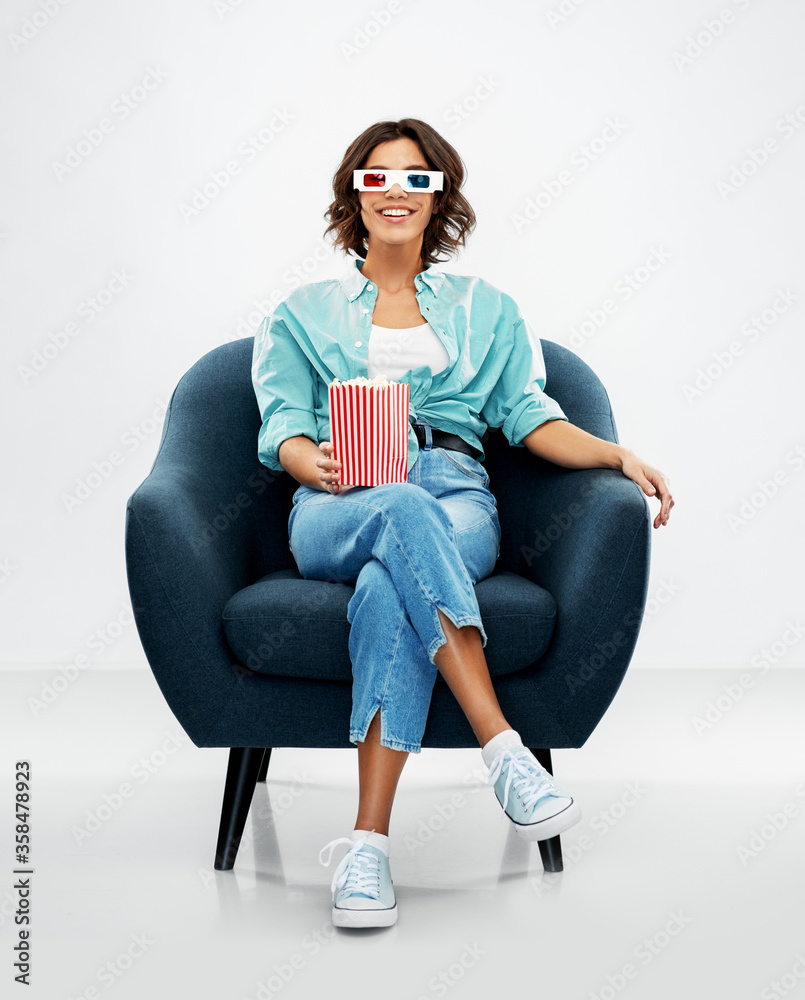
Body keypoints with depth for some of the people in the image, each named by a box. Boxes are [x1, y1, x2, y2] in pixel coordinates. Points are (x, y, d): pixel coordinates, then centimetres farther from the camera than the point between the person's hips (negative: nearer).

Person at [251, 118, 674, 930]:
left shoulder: (485, 308, 27)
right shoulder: (302, 313, 24)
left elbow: (530, 417, 15)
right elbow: (284, 428, 11)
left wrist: (619, 454, -3)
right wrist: (318, 463, -13)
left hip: (456, 501, 1)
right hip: (335, 509, 0)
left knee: (389, 587, -38)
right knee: (402, 512, -40)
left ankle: (368, 842, -43)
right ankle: (504, 750, -46)